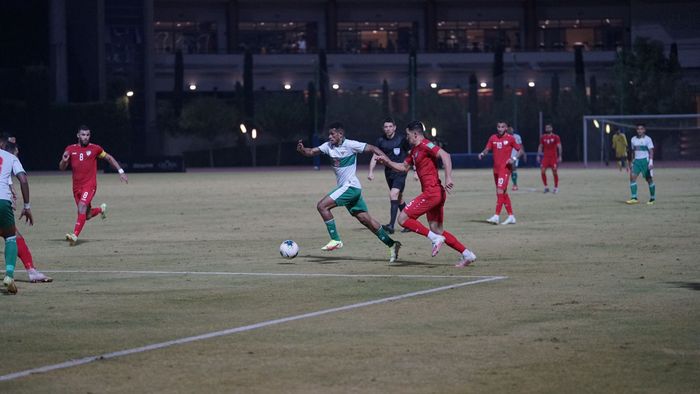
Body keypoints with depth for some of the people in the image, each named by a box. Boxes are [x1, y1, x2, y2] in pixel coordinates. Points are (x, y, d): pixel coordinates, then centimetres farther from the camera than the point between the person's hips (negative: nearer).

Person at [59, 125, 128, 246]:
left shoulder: (95, 149, 1)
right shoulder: (70, 149, 7)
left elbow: (109, 158, 14)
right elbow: (62, 168, 10)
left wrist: (120, 171, 9)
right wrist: (64, 160, -13)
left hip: (90, 185, -4)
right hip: (76, 186, 4)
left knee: (82, 207, -25)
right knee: (87, 216, 8)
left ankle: (75, 236, -30)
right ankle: (101, 209, 40)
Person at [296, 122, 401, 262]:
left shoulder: (350, 145, -11)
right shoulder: (328, 146, 9)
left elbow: (372, 148, -9)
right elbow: (312, 152, 2)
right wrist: (302, 150, -20)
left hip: (351, 186, -8)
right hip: (343, 187, 8)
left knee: (322, 206, -14)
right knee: (366, 219, 7)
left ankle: (335, 240, -9)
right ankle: (392, 244, 11)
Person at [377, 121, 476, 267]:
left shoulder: (425, 145, -10)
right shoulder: (414, 150, 19)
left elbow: (445, 155, -24)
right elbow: (404, 167, 31)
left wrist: (448, 177, -33)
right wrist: (388, 162, 18)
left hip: (432, 191, -10)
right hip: (433, 193, 10)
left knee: (403, 219, -9)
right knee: (437, 230, 11)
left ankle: (435, 239, -12)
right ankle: (467, 254, 10)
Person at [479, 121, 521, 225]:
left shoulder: (510, 138, -3)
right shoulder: (493, 138, 10)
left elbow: (520, 150, 2)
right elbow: (487, 149, 7)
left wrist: (514, 159, -15)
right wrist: (482, 154, -15)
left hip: (505, 168, -6)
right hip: (496, 169, 6)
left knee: (500, 191, -16)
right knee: (503, 193, 10)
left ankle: (497, 216, -19)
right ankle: (511, 217, 18)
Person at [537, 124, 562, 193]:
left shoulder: (556, 137, -2)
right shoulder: (543, 137, 9)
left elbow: (559, 147, -4)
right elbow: (540, 147, 14)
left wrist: (559, 156, -12)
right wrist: (538, 156, 8)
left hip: (554, 157, -3)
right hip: (545, 157, 3)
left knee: (554, 171, -3)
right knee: (542, 171, -8)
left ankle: (556, 187, 9)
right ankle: (546, 187, 4)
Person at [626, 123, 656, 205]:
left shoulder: (647, 139, -5)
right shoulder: (633, 139, 10)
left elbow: (651, 151, -9)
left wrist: (651, 162, -19)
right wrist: (631, 163, 19)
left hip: (645, 160, -4)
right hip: (636, 161, 4)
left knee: (649, 179, 2)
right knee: (632, 177, -12)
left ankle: (652, 198, 17)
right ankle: (634, 198, -12)